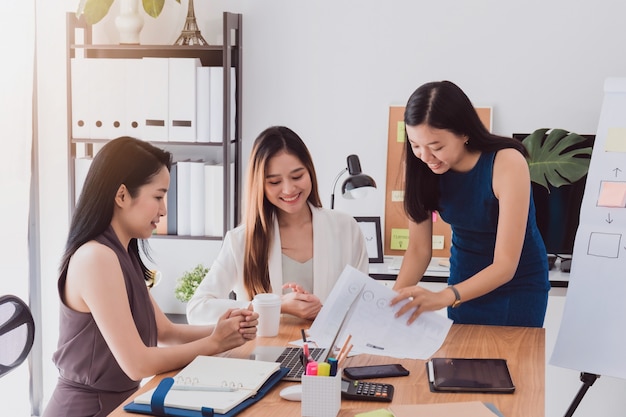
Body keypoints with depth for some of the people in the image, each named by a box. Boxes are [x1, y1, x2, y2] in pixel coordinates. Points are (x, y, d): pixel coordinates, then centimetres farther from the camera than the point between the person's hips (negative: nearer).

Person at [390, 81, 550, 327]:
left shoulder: (507, 164, -27)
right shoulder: (423, 168, -15)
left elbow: (505, 266, -29)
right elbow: (419, 249, -10)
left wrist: (443, 297, -43)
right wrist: (394, 297, -28)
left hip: (518, 285, -3)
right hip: (465, 283, 3)